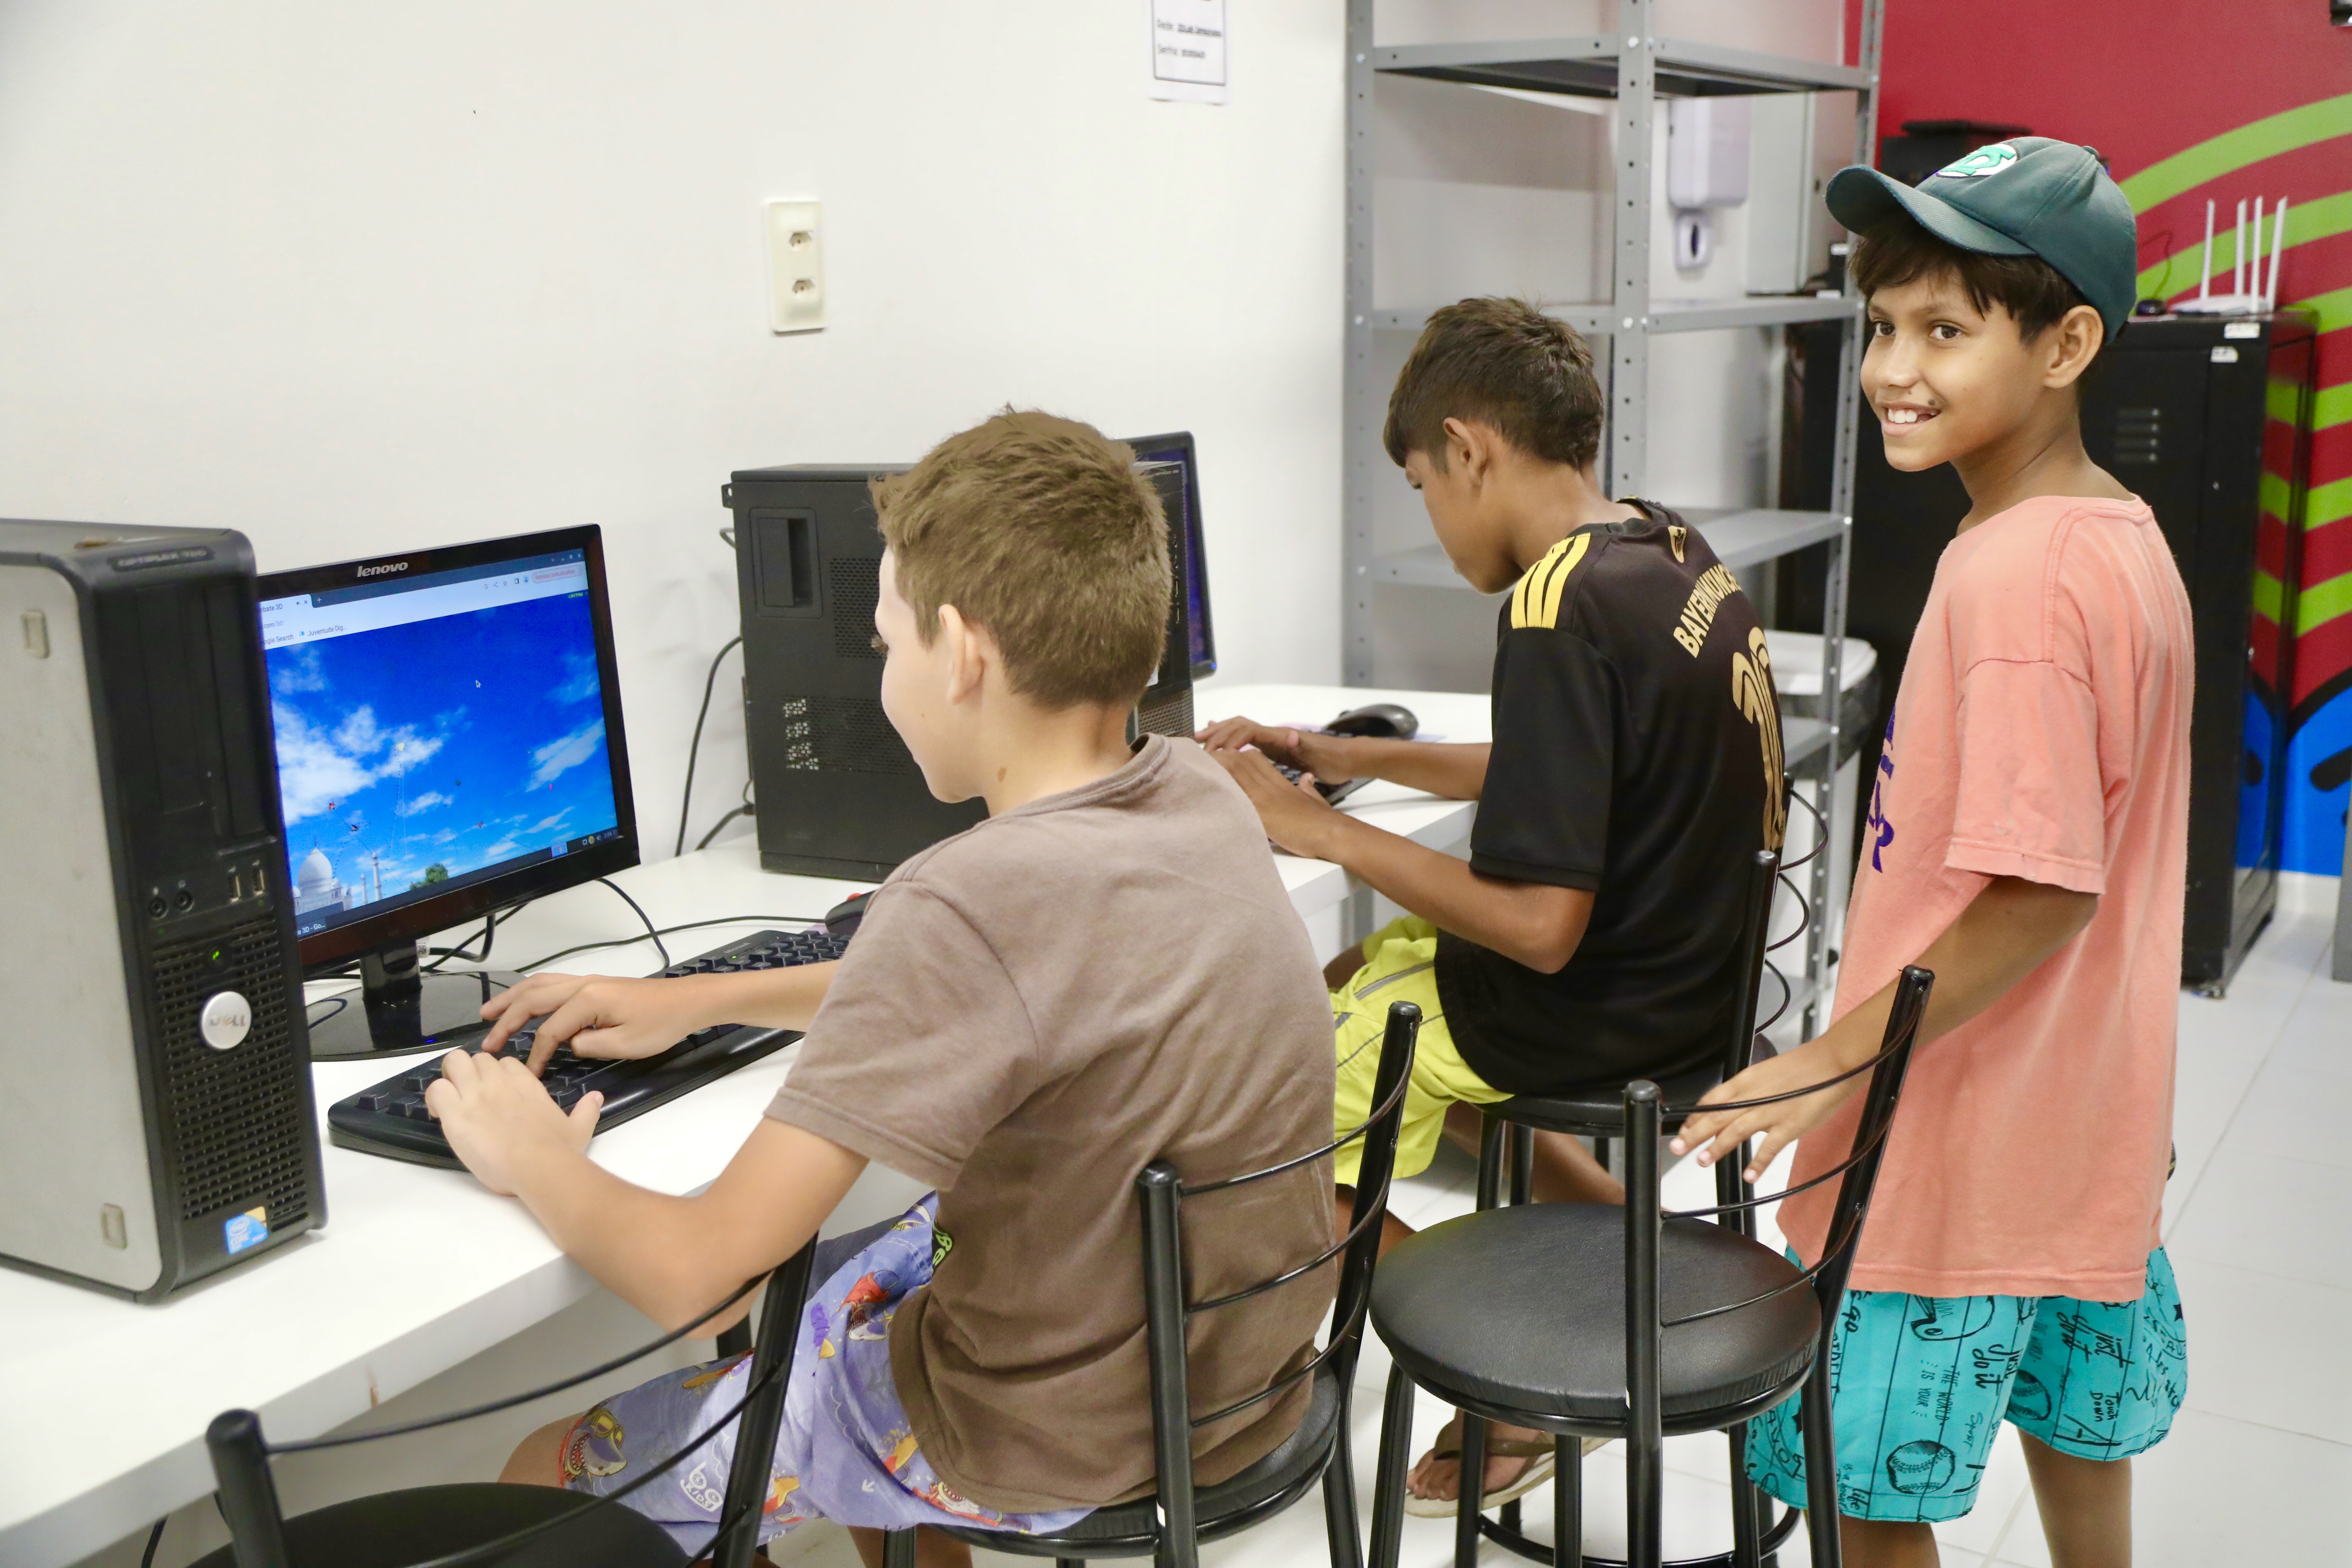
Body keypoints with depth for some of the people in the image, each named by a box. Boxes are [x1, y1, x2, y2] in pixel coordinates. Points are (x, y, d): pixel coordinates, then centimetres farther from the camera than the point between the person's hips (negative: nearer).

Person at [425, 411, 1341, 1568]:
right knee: (816, 1297, 33)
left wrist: (537, 1161, -7)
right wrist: (698, 1000, 14)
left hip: (1056, 1442, -8)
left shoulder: (971, 903, -32)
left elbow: (695, 1274, -29)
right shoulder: (1200, 795, -6)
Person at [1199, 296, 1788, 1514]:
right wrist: (1354, 759, 12)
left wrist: (1319, 830, -18)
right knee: (1355, 983, 27)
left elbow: (1541, 928, -28)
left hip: (1595, 1014, -9)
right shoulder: (1678, 555, 4)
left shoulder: (1560, 608, -25)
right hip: (1689, 972, 9)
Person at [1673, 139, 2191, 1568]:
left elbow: (2040, 893, -27)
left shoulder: (2012, 576, -26)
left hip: (1964, 1147, -9)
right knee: (2074, 1426, 26)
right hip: (2092, 1128, 9)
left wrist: (1832, 1063, -21)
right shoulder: (2127, 537, 4)